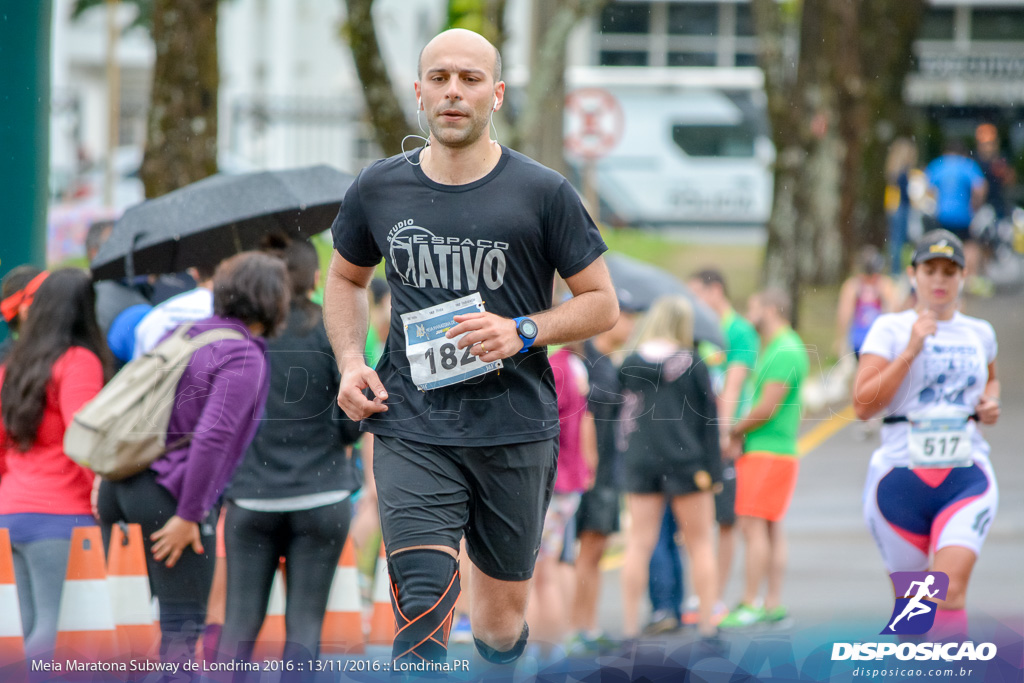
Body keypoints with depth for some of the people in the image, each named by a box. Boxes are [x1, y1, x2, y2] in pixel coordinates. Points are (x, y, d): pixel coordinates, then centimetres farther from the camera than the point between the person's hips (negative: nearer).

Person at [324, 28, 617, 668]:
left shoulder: (544, 193, -3)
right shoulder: (379, 189, 4)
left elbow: (602, 303, 3)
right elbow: (346, 280, 22)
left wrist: (523, 333, -14)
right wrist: (351, 362, 4)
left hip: (515, 428, 0)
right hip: (411, 429, 0)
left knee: (503, 610, 13)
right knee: (424, 612, -17)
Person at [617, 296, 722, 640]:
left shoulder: (630, 363, 0)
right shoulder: (693, 364, -4)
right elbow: (708, 418, -2)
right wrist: (713, 469, 3)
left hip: (639, 462, 2)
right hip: (685, 462, -2)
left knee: (639, 544, 4)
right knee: (700, 543, 8)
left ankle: (630, 627, 1)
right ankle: (707, 625, 8)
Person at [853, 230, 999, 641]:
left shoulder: (980, 333, 11)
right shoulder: (890, 330, 0)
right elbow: (863, 405, -10)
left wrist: (990, 404, 11)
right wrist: (910, 351, -15)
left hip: (966, 475, 1)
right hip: (901, 475, -1)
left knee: (950, 589, -20)